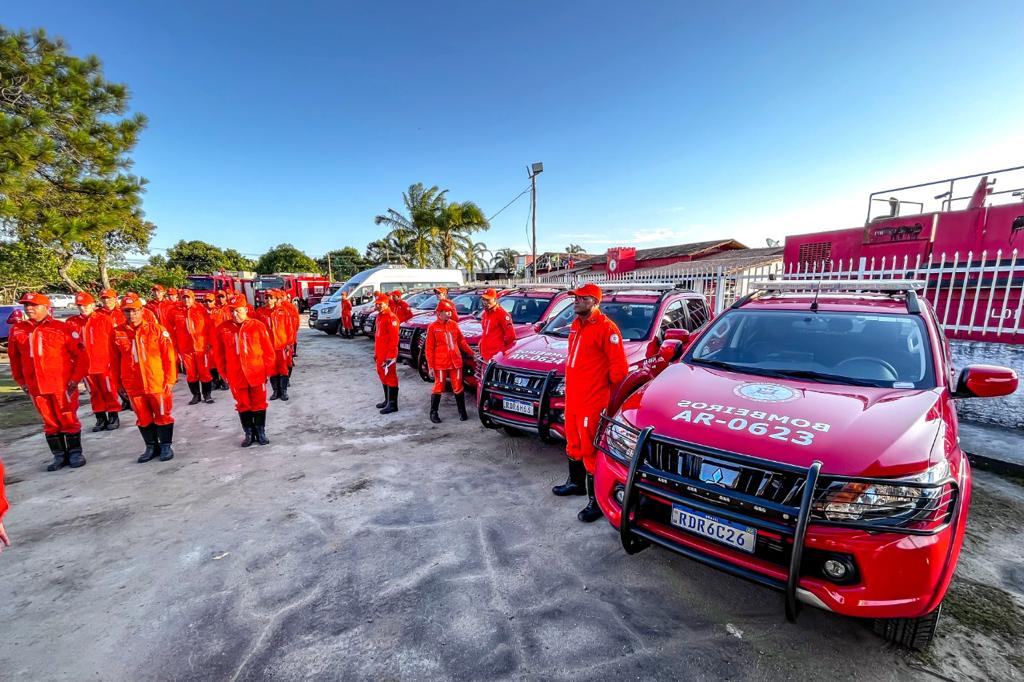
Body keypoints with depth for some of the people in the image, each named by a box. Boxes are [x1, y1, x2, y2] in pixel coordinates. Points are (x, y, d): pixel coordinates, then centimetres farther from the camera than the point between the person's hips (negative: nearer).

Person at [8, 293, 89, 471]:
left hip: (63, 384, -4)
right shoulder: (17, 330, 8)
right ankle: (59, 455, 21)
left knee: (68, 419, 3)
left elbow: (80, 353, -6)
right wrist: (21, 381, 12)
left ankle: (75, 453, 15)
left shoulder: (61, 327, -5)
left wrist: (76, 377, -9)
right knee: (50, 422, 11)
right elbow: (14, 358, 17)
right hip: (36, 386, 4)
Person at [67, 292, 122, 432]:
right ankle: (100, 419, 22)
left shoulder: (105, 320, -4)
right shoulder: (72, 322, 5)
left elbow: (113, 341, -4)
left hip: (105, 363, -3)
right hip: (85, 366, 4)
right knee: (94, 393, 12)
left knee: (109, 391, 5)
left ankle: (113, 417, 16)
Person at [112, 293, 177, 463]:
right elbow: (116, 361, 8)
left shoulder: (157, 330, -7)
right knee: (143, 418, 14)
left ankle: (166, 446, 20)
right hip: (133, 385, 3)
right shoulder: (118, 333, 1)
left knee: (162, 416, 7)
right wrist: (119, 383, 9)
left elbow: (169, 356, -6)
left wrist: (170, 379, -8)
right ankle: (151, 447, 28)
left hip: (157, 383, -3)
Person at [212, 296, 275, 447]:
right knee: (243, 406, 12)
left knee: (259, 405, 8)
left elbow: (268, 350, -3)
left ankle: (261, 433, 21)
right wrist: (224, 372, 7)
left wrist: (267, 370, -2)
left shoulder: (257, 326, -7)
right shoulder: (222, 329, 0)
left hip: (257, 373, -2)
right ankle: (249, 434, 24)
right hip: (236, 375, 2)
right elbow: (219, 353, 8)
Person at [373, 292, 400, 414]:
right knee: (383, 376, 17)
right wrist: (376, 352, 21)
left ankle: (393, 404, 1)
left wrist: (390, 356, -22)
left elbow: (394, 339, -20)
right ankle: (387, 400, 30)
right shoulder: (379, 317, 16)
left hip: (388, 354, -10)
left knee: (390, 377, -5)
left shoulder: (391, 317, -15)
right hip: (380, 353, 10)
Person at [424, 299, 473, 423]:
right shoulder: (432, 327, -4)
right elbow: (429, 349, -4)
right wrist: (430, 367, -7)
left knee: (458, 387, 8)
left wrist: (472, 353, 11)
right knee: (438, 388, 6)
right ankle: (433, 413, 21)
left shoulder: (453, 324, 6)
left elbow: (461, 341, 16)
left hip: (456, 362, 3)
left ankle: (462, 411, 21)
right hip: (440, 364, -3)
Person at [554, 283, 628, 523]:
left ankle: (597, 501, 11)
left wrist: (608, 391, -5)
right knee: (573, 442, 22)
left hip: (592, 400, -9)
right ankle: (576, 482, 41)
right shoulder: (576, 325, 13)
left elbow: (619, 366, -15)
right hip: (572, 396, 9)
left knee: (590, 448, -2)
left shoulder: (606, 328, -15)